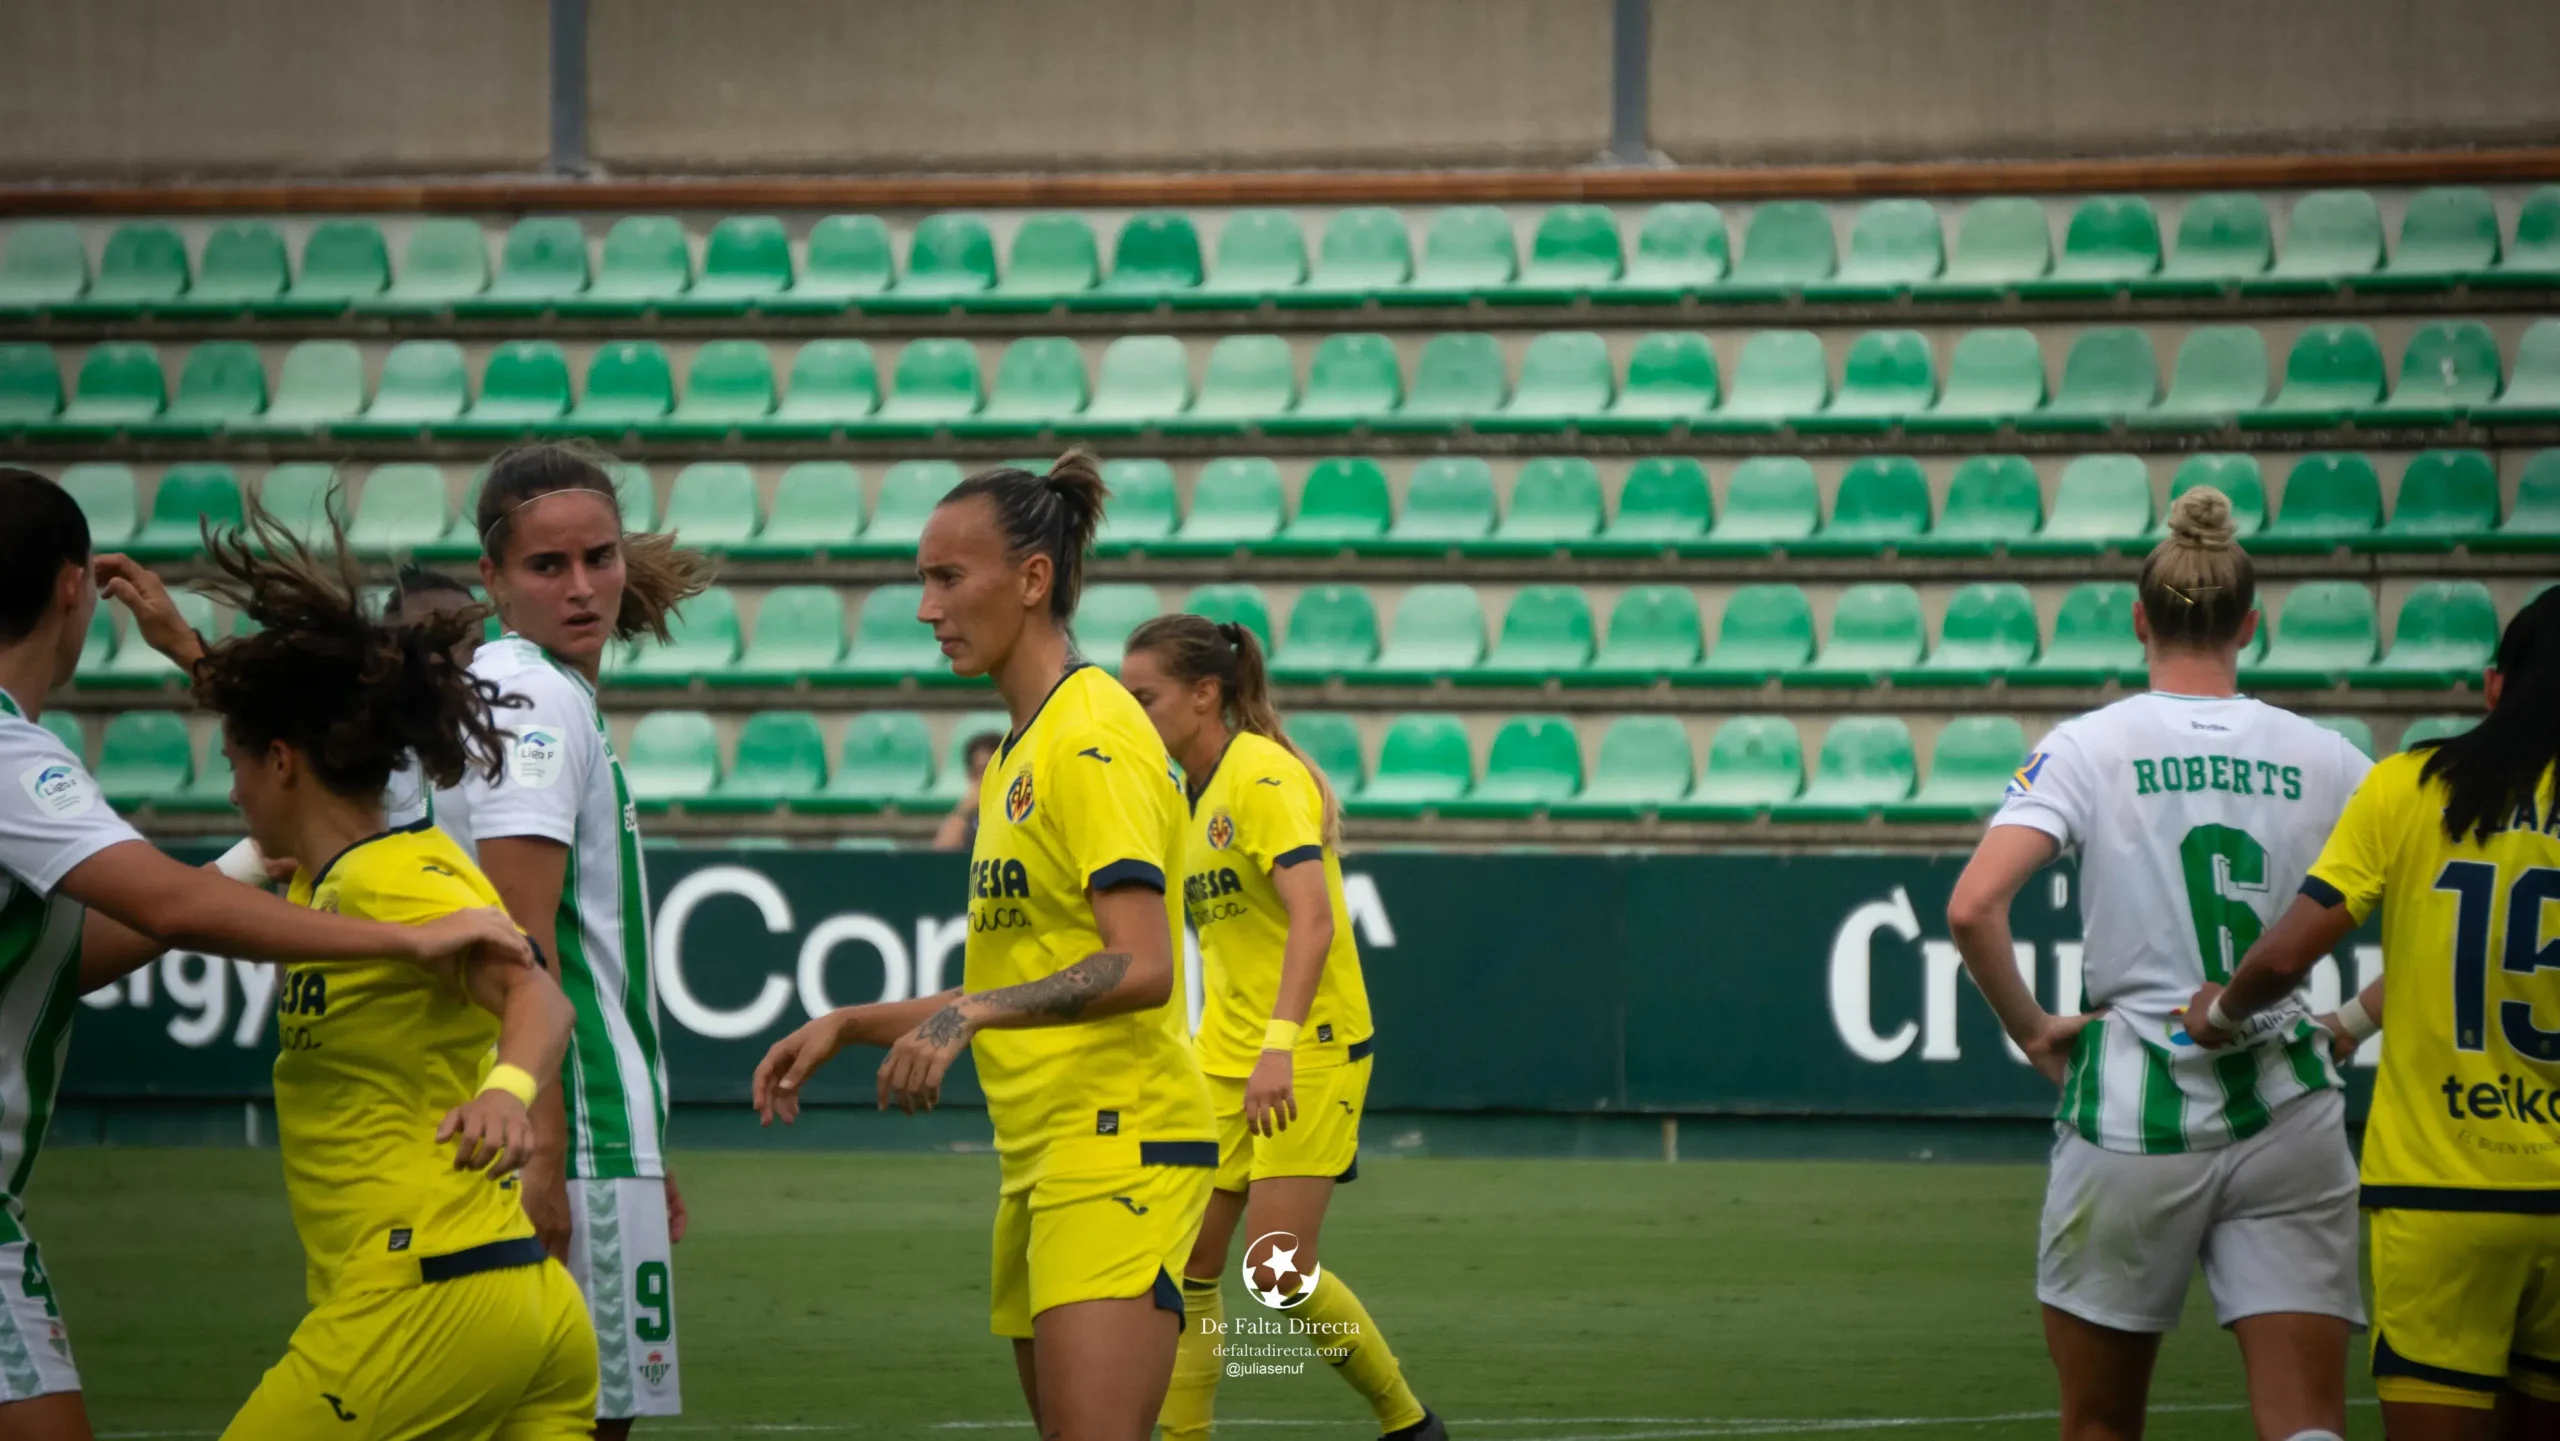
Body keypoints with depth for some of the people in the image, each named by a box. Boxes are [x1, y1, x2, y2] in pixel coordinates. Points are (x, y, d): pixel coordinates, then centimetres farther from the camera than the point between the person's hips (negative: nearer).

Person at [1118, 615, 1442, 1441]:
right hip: (1226, 1057, 8)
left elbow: (1313, 919, -25)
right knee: (1188, 1262, 0)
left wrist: (1280, 1045, -34)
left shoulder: (1264, 776, -14)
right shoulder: (1193, 797, 13)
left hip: (1311, 1052, -8)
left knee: (1279, 1265, -12)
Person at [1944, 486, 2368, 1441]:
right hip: (2287, 1123, 1)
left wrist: (2030, 1029, -1)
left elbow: (1971, 908, -16)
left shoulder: (2090, 747, -3)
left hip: (2131, 1118, -1)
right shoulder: (2322, 759, 4)